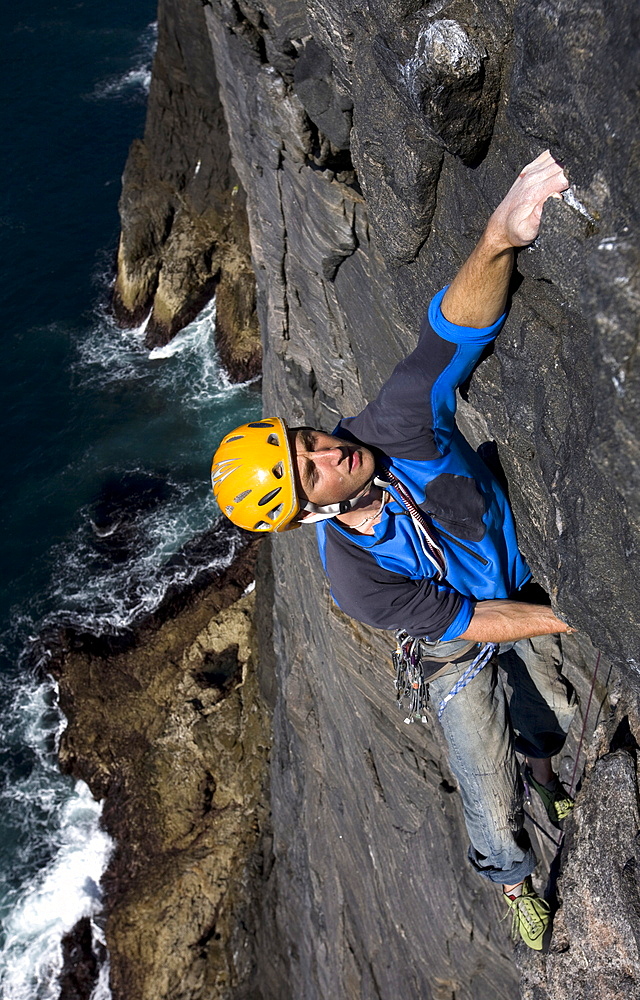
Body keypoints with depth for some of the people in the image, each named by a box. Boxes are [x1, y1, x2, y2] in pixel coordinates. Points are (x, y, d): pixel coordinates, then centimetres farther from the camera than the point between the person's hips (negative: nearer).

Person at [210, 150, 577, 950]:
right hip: (457, 653, -3)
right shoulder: (352, 577, -35)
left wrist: (498, 238, -65)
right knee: (491, 807, 6)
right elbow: (463, 621, -27)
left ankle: (543, 772, 65)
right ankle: (512, 880, 43)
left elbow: (450, 335, -46)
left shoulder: (396, 425, -33)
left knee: (554, 720, 26)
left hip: (522, 585, 4)